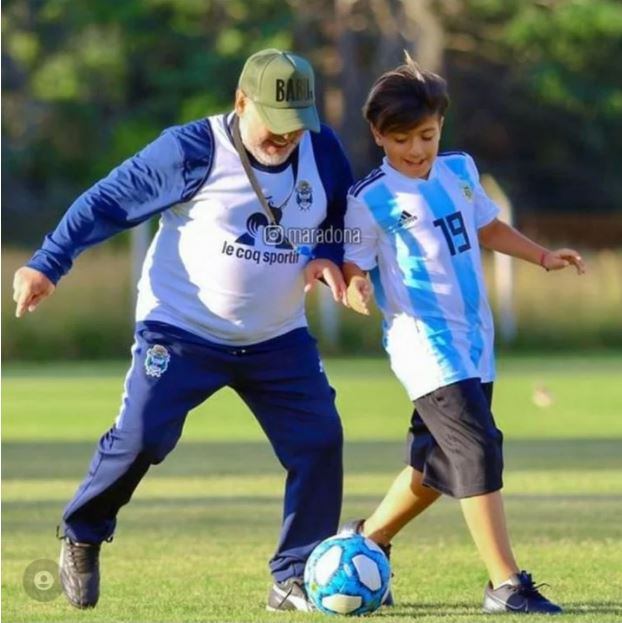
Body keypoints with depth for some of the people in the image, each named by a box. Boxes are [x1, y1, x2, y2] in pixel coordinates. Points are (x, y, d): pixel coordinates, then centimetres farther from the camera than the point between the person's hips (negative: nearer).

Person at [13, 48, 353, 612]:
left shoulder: (323, 153, -4)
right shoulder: (192, 151, -18)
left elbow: (343, 217, 14)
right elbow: (110, 200, -12)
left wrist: (327, 256, -9)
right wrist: (48, 265, -17)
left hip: (278, 339, 4)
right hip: (182, 332, -4)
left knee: (320, 440, -8)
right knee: (139, 438, -14)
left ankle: (294, 580, 2)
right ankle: (81, 538, 13)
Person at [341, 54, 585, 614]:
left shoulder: (460, 170, 9)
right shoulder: (372, 200, -10)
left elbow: (486, 227, 24)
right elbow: (354, 269, -9)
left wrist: (543, 256, 14)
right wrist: (357, 290, -31)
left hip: (474, 339, 8)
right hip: (425, 342, -8)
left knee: (439, 459, 16)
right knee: (478, 451, -16)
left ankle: (367, 539, 36)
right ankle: (506, 585, -16)